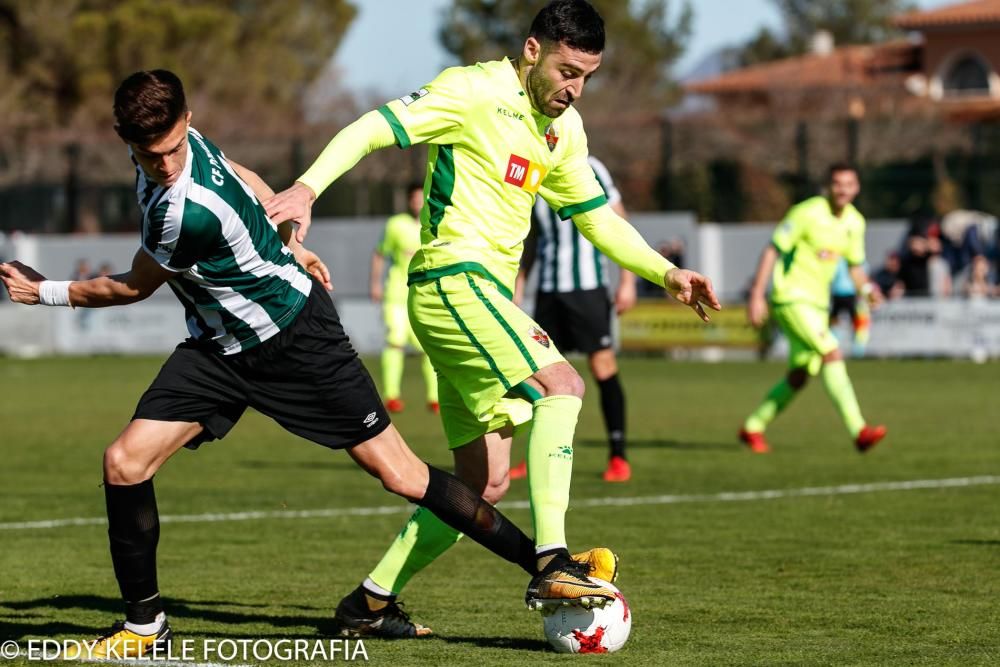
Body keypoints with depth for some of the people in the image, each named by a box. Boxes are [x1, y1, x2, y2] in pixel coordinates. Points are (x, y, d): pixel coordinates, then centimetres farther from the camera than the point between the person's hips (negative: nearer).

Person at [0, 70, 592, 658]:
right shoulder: (158, 149, -8)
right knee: (125, 463, -7)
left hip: (296, 338, -8)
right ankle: (144, 626, 7)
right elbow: (245, 180, 12)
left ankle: (542, 564, 5)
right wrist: (290, 246, 22)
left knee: (398, 473, -7)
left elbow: (133, 288, -15)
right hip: (221, 346, 8)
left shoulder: (188, 211, -33)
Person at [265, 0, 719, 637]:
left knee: (484, 485, 8)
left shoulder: (564, 129, 15)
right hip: (455, 277, -9)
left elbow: (598, 217, 24)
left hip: (487, 294, 9)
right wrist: (308, 188, -30)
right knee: (561, 384, -24)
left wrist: (667, 273, 12)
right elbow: (376, 126, -16)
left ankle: (370, 601, 16)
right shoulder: (475, 91, -9)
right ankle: (552, 565, -29)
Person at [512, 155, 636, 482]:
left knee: (603, 366, -8)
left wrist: (627, 281, -9)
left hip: (587, 285, -6)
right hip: (549, 287, 6)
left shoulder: (588, 170, -7)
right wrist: (518, 284, 19)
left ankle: (618, 456, -2)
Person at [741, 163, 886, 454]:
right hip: (790, 297, -8)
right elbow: (772, 250, -12)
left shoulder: (855, 222, 6)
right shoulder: (807, 212, -15)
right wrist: (757, 295, -18)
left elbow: (855, 265, 17)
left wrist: (866, 289, -5)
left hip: (818, 304, 8)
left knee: (799, 377, 9)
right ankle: (859, 431, -26)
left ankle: (752, 428, 25)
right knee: (832, 354, -21)